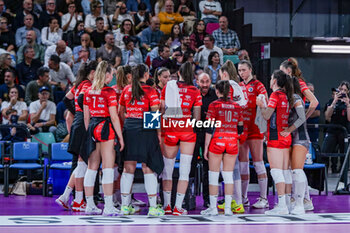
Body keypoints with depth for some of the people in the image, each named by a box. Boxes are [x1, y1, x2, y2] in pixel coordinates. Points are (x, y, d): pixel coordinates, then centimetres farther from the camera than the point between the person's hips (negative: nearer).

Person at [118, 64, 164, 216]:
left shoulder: (126, 90, 8)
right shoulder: (149, 91, -6)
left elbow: (121, 112, 15)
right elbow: (155, 113, -8)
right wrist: (158, 131, 0)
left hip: (129, 129, 4)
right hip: (146, 130, -4)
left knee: (128, 168, 8)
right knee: (148, 168, -1)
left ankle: (125, 206, 11)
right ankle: (153, 207, 0)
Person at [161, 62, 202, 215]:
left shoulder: (168, 86, 2)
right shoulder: (195, 92, 0)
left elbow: (161, 109, 3)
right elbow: (197, 117, -1)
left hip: (170, 130, 1)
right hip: (187, 131, -1)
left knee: (167, 169, 12)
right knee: (184, 171, 1)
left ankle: (167, 205, 15)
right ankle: (178, 207, -2)